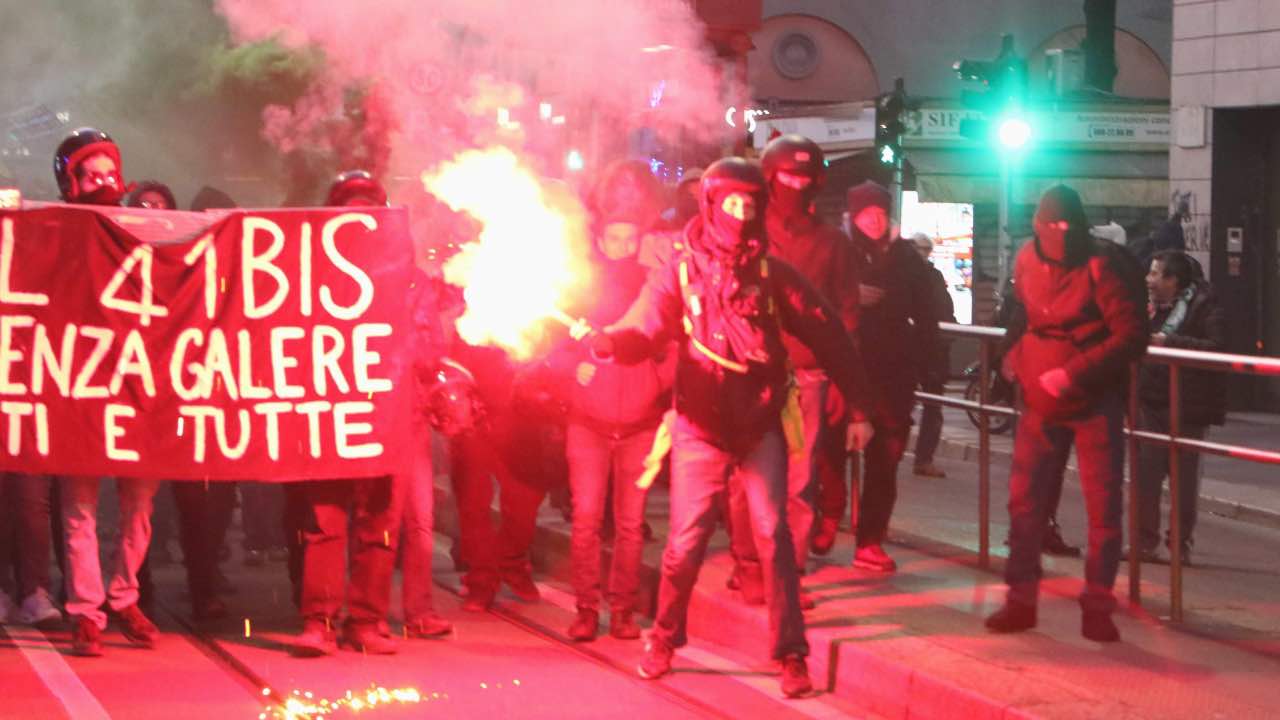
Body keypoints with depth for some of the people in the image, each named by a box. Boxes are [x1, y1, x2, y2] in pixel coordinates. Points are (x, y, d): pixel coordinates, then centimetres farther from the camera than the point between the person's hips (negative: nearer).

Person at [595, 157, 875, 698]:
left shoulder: (773, 273, -1)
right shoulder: (680, 272, -2)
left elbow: (828, 338, 1)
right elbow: (642, 330, -12)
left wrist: (858, 407, -2)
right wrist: (606, 341, -35)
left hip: (760, 427, 0)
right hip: (701, 429, 0)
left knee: (773, 535, -5)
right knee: (686, 541, 1)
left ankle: (791, 653, 3)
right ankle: (664, 637, 24)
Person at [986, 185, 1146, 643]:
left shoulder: (1101, 266, -15)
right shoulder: (1027, 262, 2)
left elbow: (1132, 336, -20)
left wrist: (1073, 373, -23)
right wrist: (1018, 355, 12)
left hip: (1095, 402, -5)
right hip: (1041, 401, 5)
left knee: (1103, 506, -1)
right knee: (1024, 501, 4)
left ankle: (1097, 607, 9)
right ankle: (1020, 600, 14)